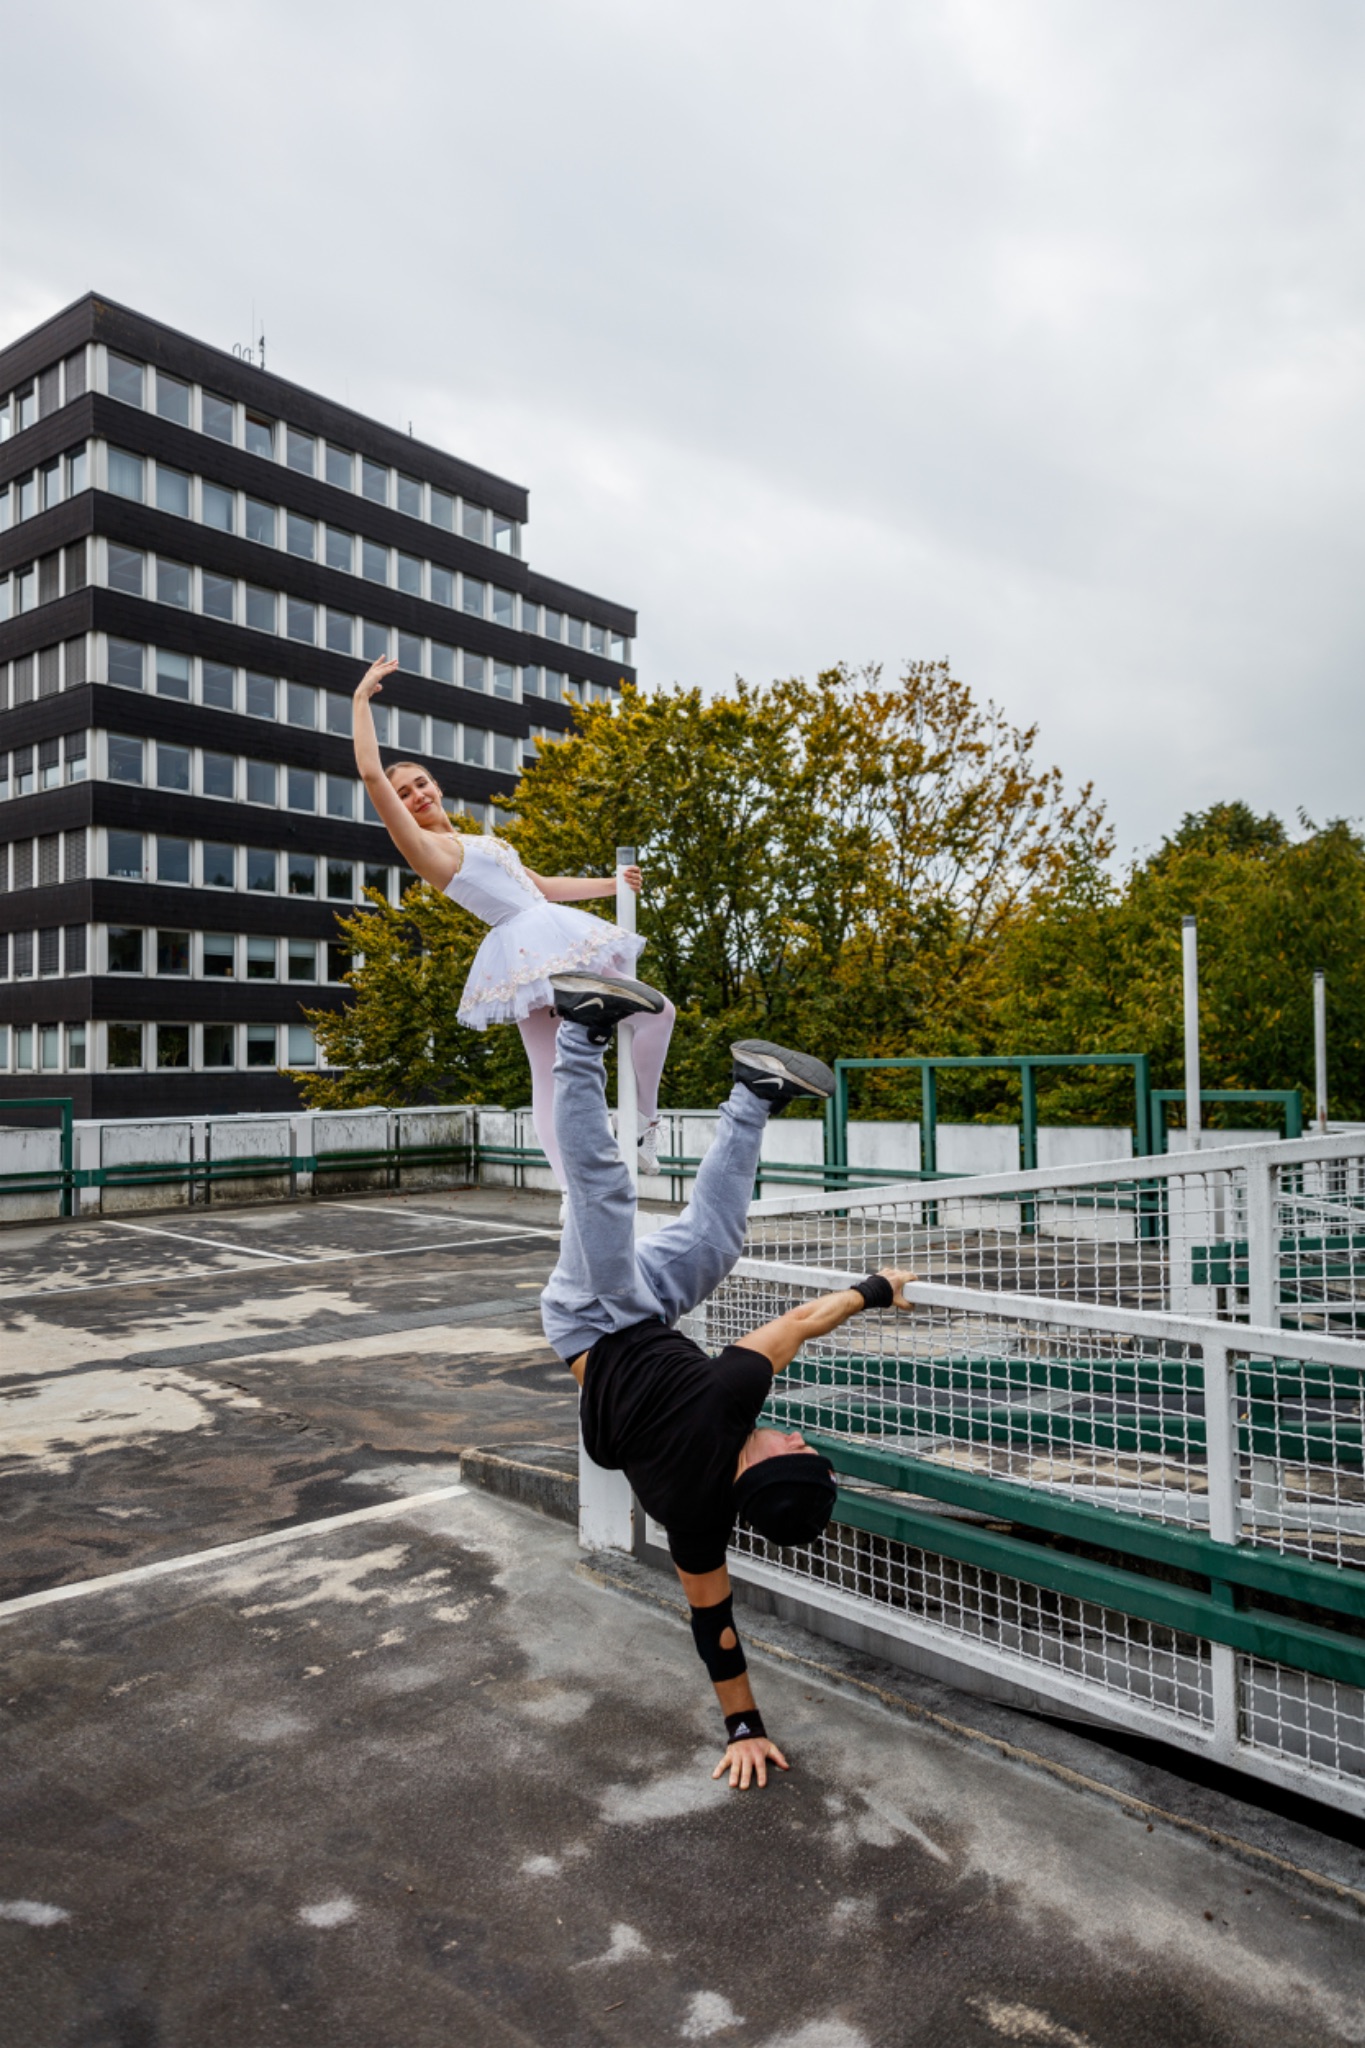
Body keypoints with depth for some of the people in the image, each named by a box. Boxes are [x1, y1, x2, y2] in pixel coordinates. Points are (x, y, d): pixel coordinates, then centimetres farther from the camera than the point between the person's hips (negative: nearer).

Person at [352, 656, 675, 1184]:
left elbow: (542, 886, 29)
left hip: (562, 938, 9)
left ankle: (643, 1123, 18)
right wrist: (362, 699, -7)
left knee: (656, 1012, 11)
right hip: (525, 952, -9)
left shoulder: (480, 842, 22)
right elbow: (370, 773, -14)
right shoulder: (424, 848, -4)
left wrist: (611, 884, 29)